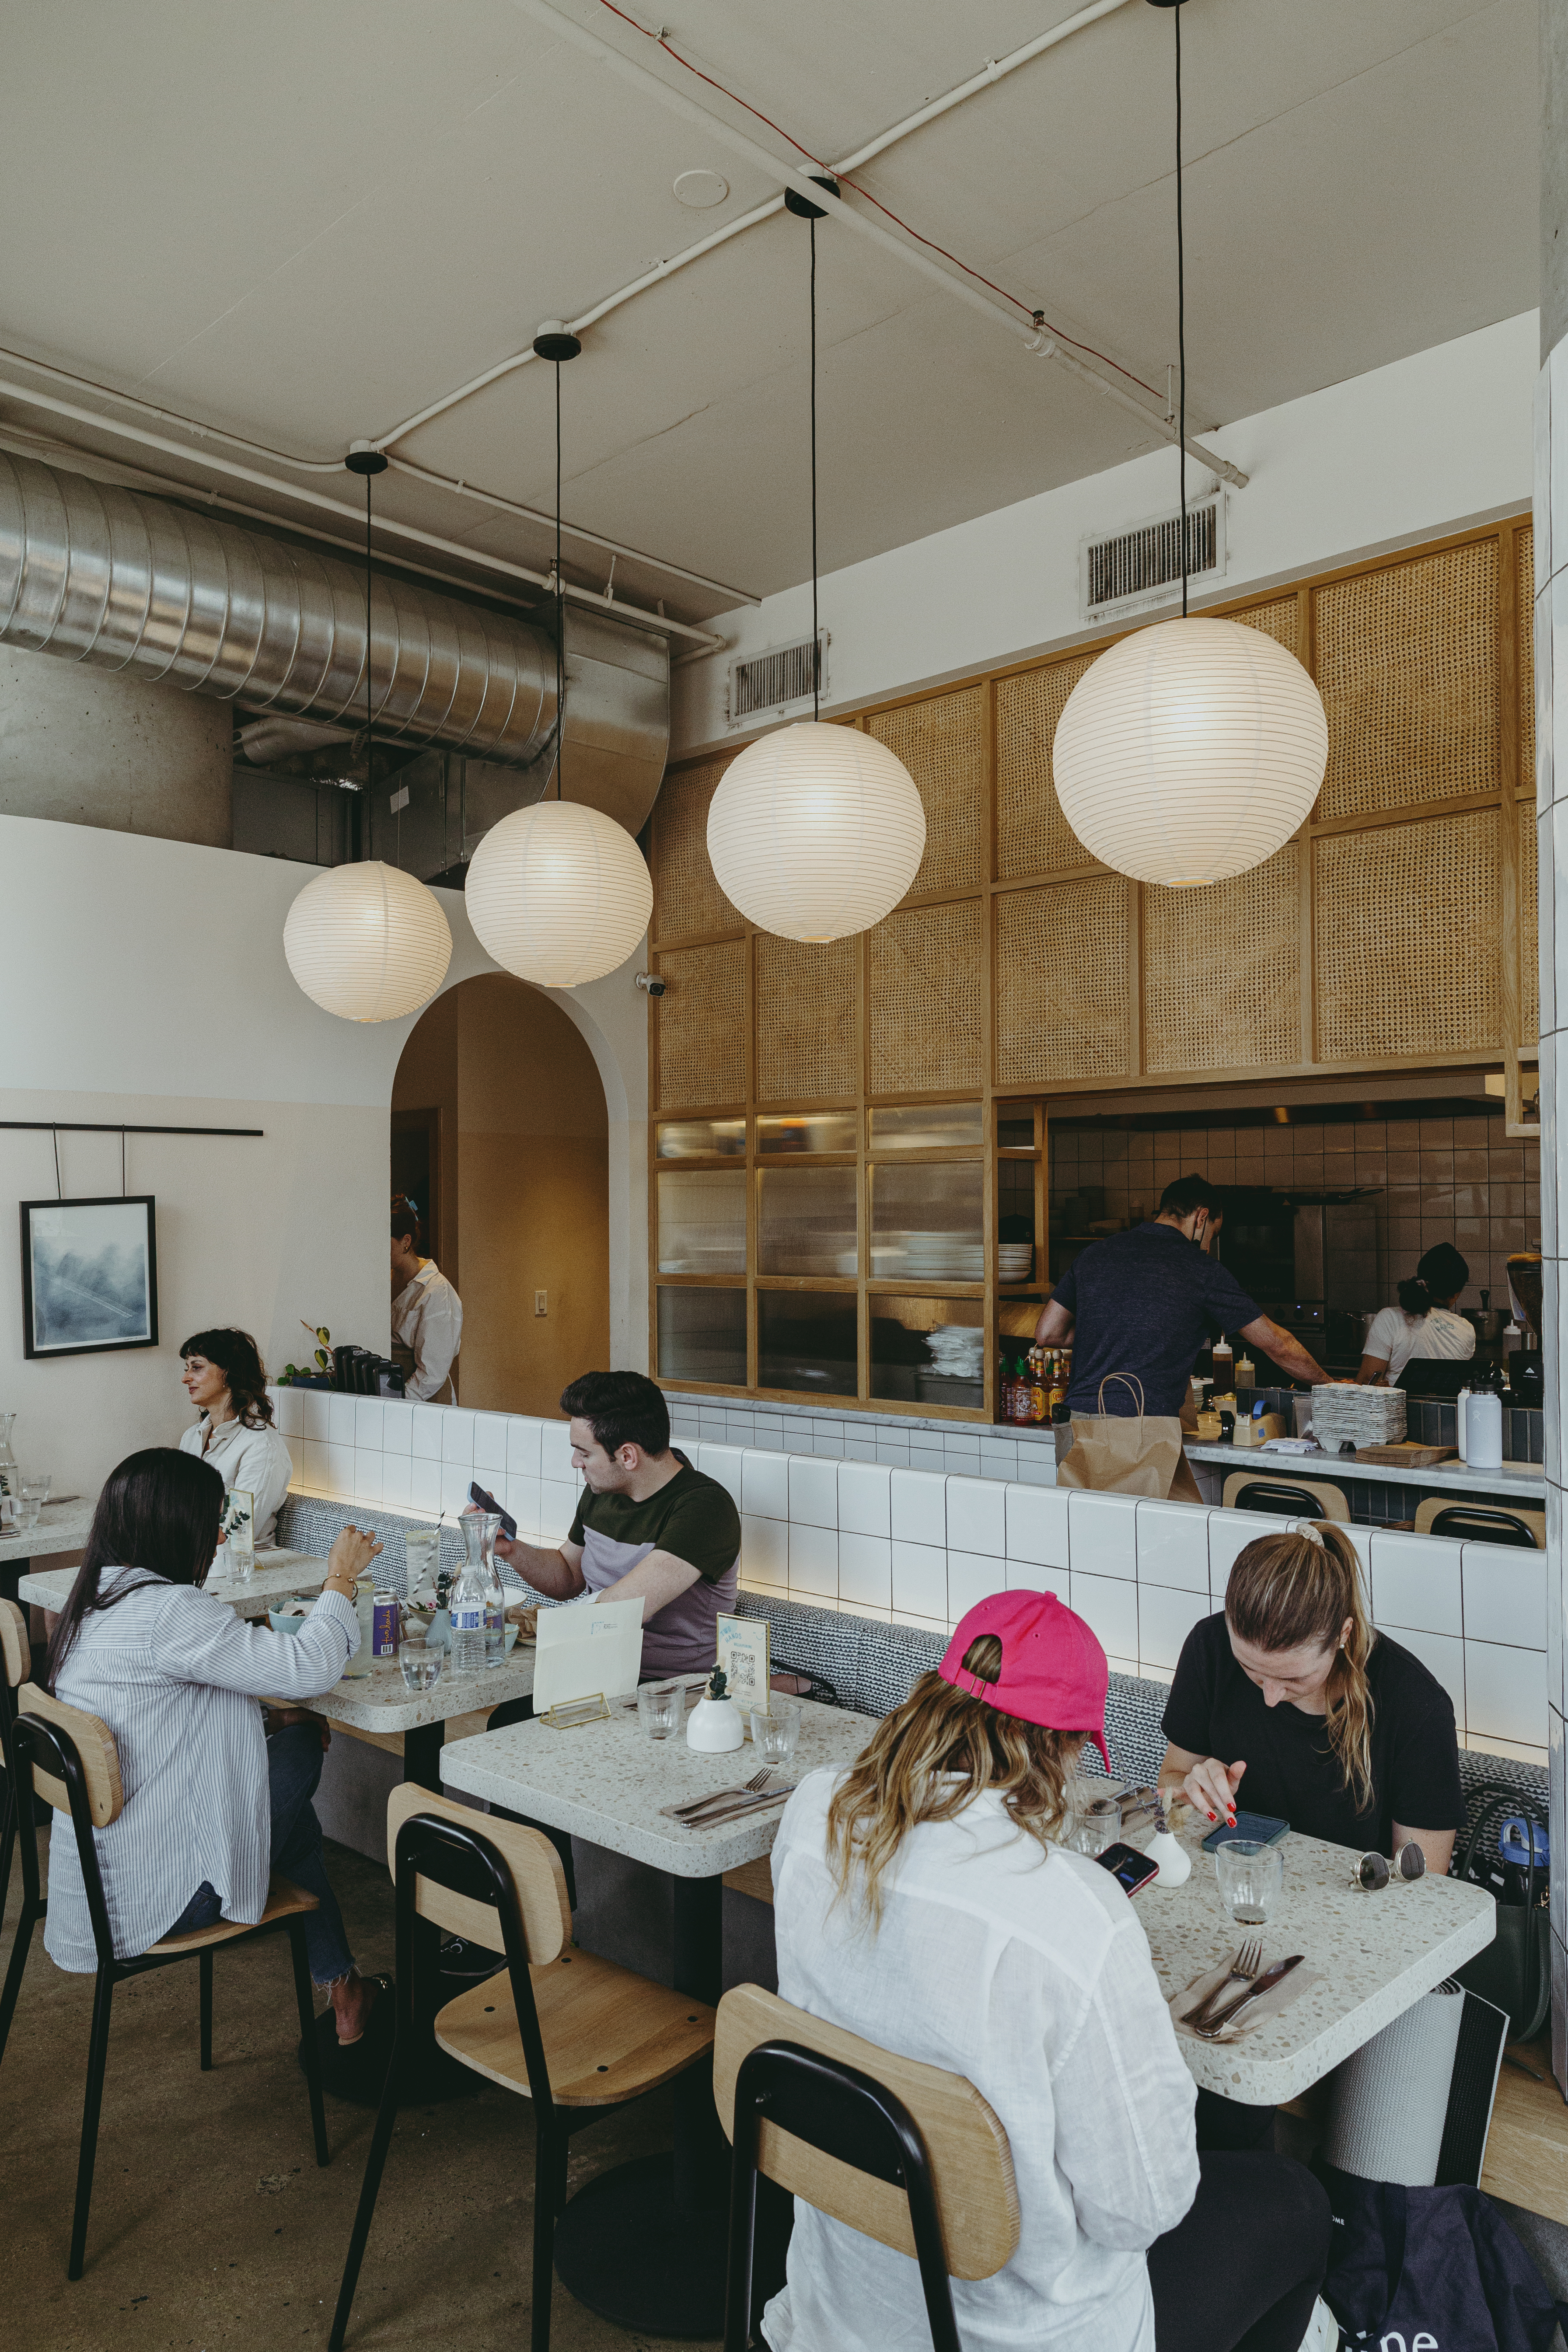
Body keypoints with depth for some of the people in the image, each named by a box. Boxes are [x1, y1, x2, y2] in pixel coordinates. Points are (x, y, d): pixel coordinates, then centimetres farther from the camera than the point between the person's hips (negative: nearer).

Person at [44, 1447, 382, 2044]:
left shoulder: (94, 1602, 6)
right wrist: (341, 1577, -11)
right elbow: (308, 1667, -26)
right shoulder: (168, 1612, -24)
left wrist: (269, 1719, 8)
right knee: (302, 1747, 11)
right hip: (153, 1895, -9)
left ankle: (340, 1984, 28)